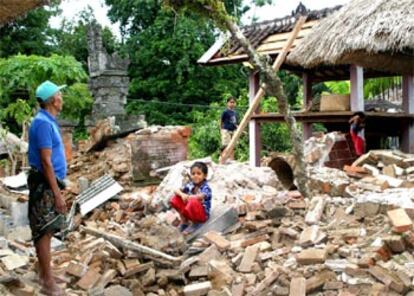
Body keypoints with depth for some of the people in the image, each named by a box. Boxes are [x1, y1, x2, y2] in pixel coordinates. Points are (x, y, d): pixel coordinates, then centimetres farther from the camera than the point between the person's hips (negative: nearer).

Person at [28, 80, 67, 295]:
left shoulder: (48, 121, 13)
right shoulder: (43, 123, -17)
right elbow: (45, 162, -21)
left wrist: (57, 189, 22)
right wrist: (57, 193, -21)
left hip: (49, 183, 10)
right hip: (45, 184, -10)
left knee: (45, 231, 16)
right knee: (45, 231, -4)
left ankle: (44, 273, 28)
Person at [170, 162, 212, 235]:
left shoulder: (206, 188, -18)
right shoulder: (190, 185, -2)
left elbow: (200, 196, -37)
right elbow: (177, 191, -4)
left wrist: (187, 197, -23)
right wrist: (182, 195, -27)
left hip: (202, 214, -6)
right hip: (190, 212, 6)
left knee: (193, 201, -37)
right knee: (175, 199, -9)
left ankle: (195, 223, -9)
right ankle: (184, 221, 2)